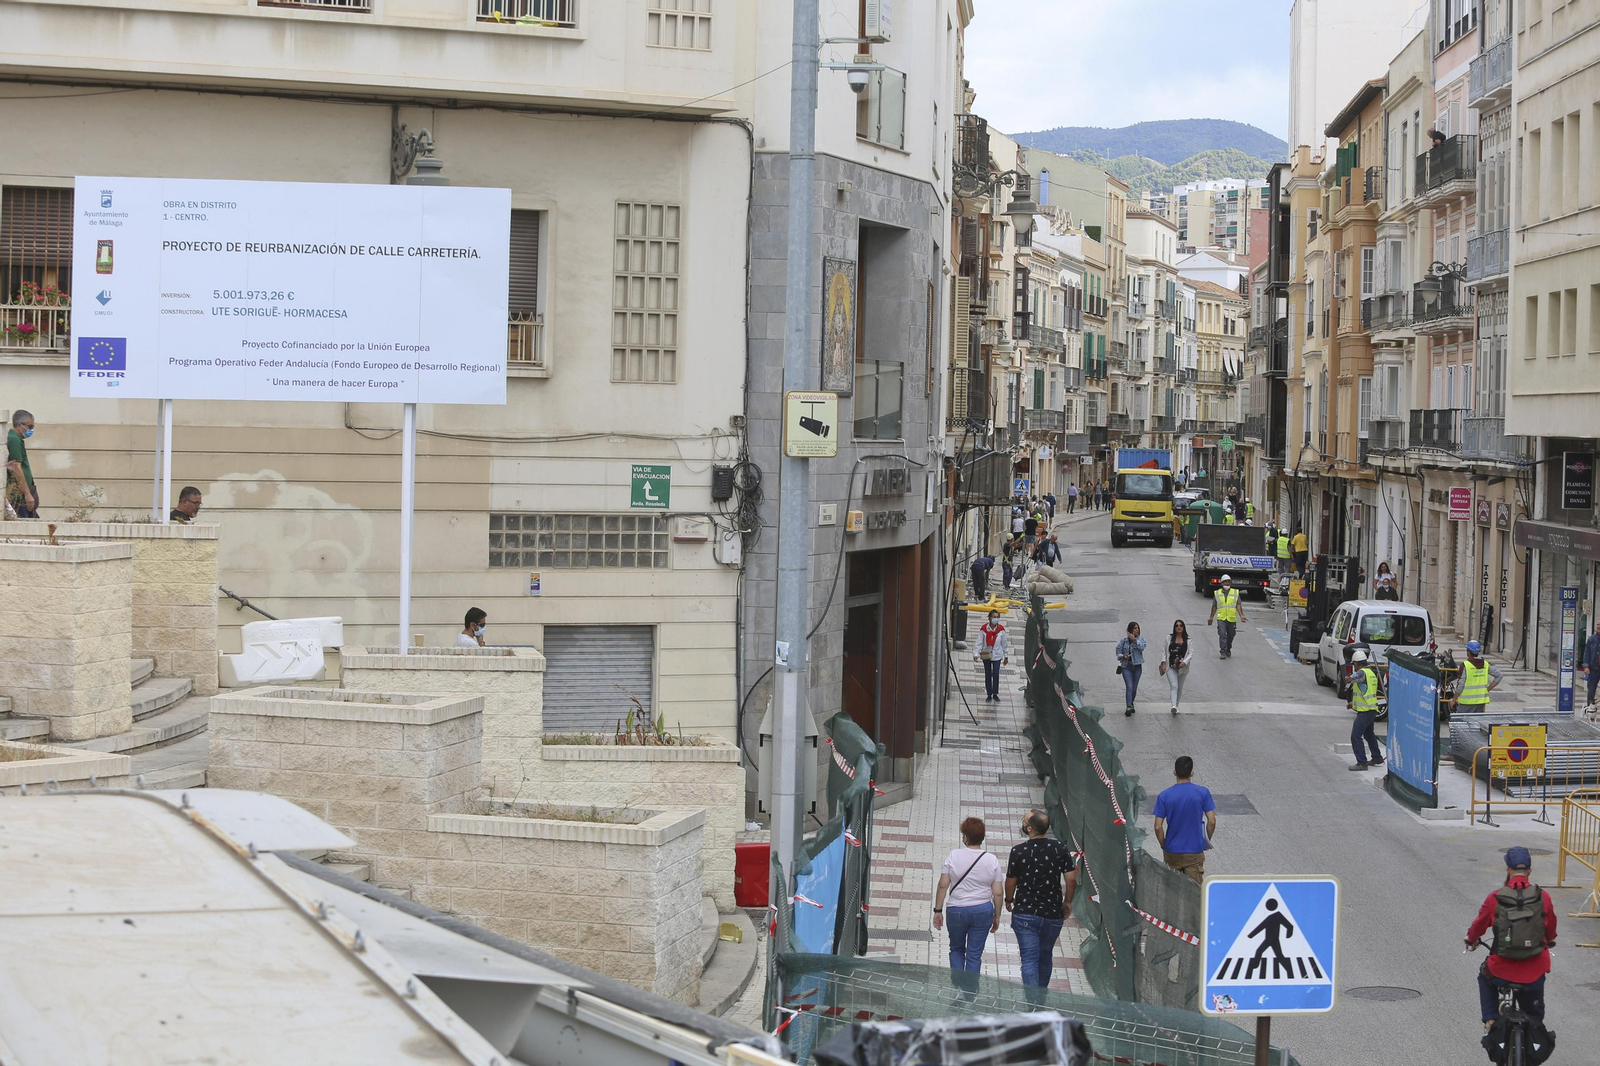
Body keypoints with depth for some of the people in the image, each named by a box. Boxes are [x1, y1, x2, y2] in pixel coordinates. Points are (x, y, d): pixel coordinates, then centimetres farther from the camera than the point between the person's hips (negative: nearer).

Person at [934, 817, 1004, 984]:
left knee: (956, 949, 20)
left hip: (956, 910, -1)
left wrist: (938, 910, 2)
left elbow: (943, 885, -7)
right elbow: (997, 893, -2)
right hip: (983, 911, 1)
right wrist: (996, 917, 10)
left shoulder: (954, 856, -8)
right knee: (974, 954, 8)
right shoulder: (992, 860, -4)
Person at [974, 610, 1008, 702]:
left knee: (996, 674, -8)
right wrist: (976, 653, -17)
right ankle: (989, 694, 17)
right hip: (986, 655, 0)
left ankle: (995, 694, 7)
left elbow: (1004, 643, 4)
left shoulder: (1001, 629, -4)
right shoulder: (984, 629, -8)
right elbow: (979, 642, -7)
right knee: (988, 675, 7)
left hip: (997, 655, 0)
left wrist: (1005, 657, 9)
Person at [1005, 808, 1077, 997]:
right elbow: (1072, 879, -4)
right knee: (1045, 957, 20)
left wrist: (1009, 900, 18)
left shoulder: (1019, 851, -11)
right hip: (1053, 914, 3)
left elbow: (1010, 882, -2)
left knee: (1029, 960, -3)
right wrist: (1067, 902, 13)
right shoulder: (1060, 849, -5)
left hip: (1025, 913, -3)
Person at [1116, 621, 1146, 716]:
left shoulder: (1140, 639, 5)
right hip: (1126, 666, -2)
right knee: (1129, 687, -14)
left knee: (1134, 687, 10)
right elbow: (1118, 651, 4)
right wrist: (1123, 656, -15)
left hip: (1137, 666, 2)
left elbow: (1141, 647, -15)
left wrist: (1134, 639, -19)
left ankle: (1131, 704, 32)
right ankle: (1129, 708, -20)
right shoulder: (1124, 640, 4)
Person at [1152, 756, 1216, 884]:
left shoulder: (1164, 796, -7)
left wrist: (1163, 846, 7)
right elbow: (1212, 821, -9)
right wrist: (1207, 841, 7)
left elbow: (1158, 827, -8)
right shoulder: (1203, 793, -9)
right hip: (1194, 852, -1)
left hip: (1172, 852, 1)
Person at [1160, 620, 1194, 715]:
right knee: (1174, 686, -16)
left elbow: (1191, 653, -4)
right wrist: (1163, 663, -1)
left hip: (1182, 668, 1)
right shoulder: (1169, 639, 4)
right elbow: (1164, 652, 9)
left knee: (1179, 688, 11)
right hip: (1171, 667, -1)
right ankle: (1173, 706, -28)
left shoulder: (1188, 640, 1)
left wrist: (1185, 662, -19)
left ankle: (1176, 706, 25)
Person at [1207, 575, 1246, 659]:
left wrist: (1241, 616, -11)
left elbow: (1238, 606, 0)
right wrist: (1211, 617, 15)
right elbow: (1214, 606, 14)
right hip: (1221, 618, -1)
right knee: (1222, 635, -14)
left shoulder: (1235, 593, 6)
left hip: (1232, 619, 1)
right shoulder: (1217, 593, 7)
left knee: (1230, 636, 11)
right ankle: (1223, 652, -14)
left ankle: (1228, 650, 32)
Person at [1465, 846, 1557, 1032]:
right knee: (1535, 1015, 25)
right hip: (1534, 973, 1)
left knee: (1485, 978, 34)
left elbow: (1479, 924, 6)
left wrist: (1471, 938, 29)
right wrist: (1549, 941, 35)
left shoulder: (1495, 899, -10)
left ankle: (1490, 1019, 25)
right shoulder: (1543, 897, -7)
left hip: (1501, 971, -1)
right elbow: (1550, 927, 12)